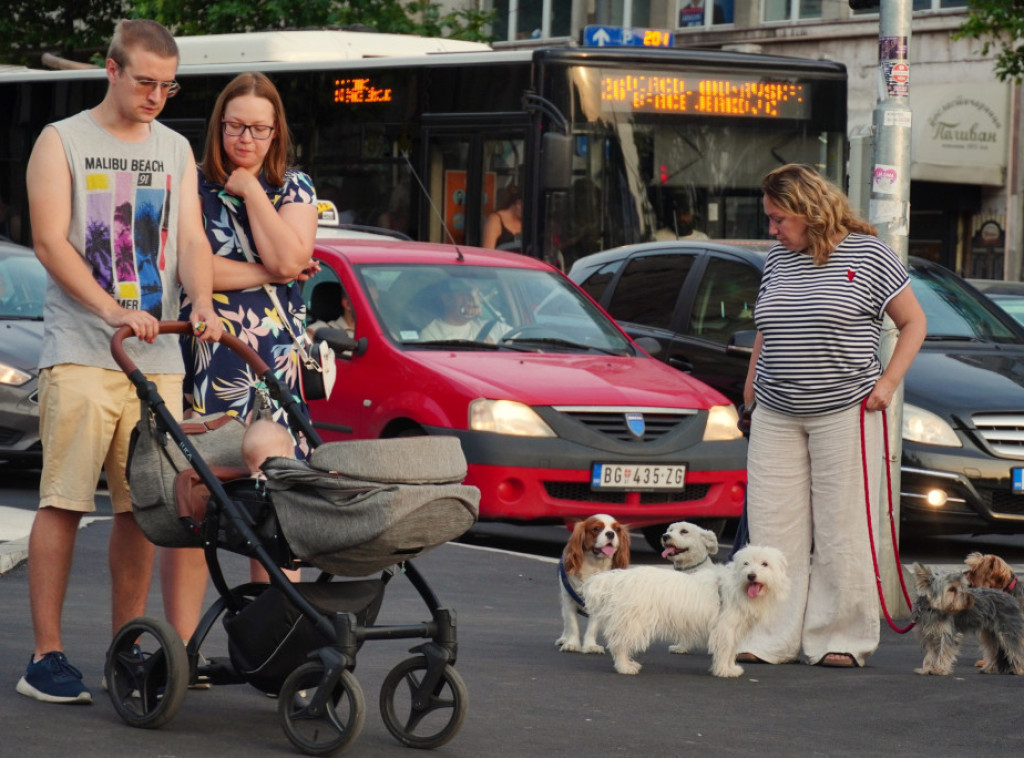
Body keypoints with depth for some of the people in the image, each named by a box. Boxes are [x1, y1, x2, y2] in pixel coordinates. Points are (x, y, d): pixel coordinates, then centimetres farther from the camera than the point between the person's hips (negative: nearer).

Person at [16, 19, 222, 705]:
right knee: (64, 502, -7)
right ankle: (47, 657, -6)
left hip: (158, 357, 4)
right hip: (81, 355, -4)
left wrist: (202, 306, -12)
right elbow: (52, 243, -6)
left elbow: (191, 241, 10)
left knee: (142, 506, 3)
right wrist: (115, 312, -19)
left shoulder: (176, 151, 17)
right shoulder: (63, 142, 3)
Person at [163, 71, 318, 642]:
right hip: (201, 363, -2)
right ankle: (182, 645, -1)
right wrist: (265, 275, -7)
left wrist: (251, 189, -1)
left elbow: (287, 258, -6)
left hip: (276, 366, 2)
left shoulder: (295, 189, 13)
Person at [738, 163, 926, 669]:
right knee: (772, 527, 1)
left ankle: (841, 638, 5)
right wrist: (752, 382, 13)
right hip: (776, 415, 5)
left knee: (841, 528, -2)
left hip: (843, 414, -5)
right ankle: (772, 638, 5)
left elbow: (913, 323, 1)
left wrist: (887, 383, -8)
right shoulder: (777, 260, 12)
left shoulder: (867, 254, -3)